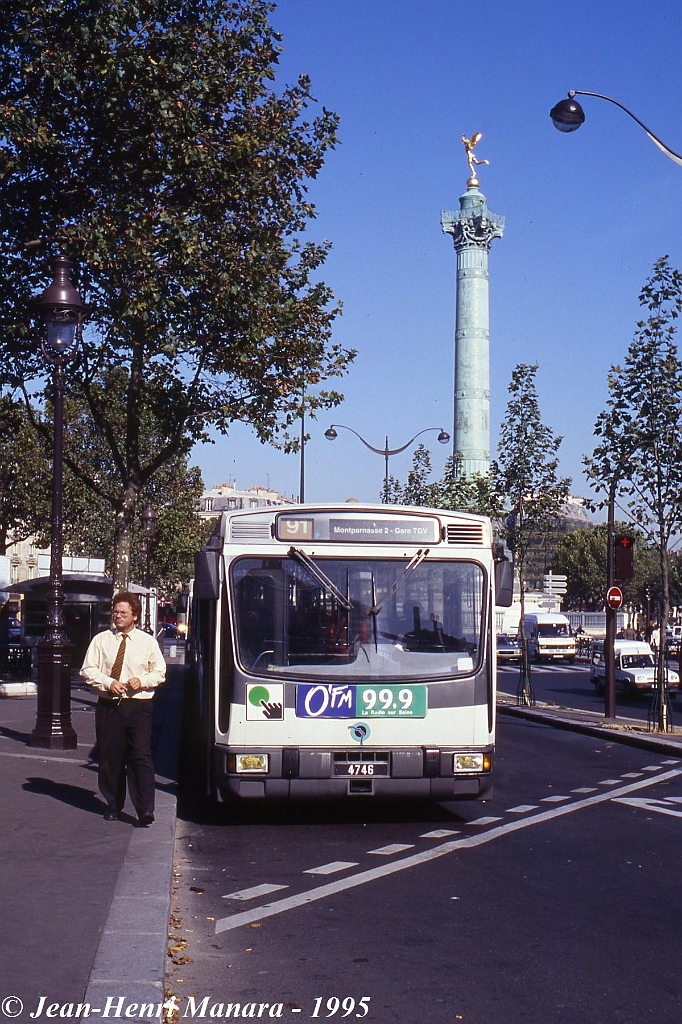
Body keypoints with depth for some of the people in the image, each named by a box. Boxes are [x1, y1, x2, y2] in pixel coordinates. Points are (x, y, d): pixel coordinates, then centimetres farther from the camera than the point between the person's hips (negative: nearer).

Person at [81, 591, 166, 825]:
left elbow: (159, 672, 11)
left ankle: (145, 809, -12)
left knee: (141, 756, -10)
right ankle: (113, 805, 21)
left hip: (138, 706, -2)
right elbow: (87, 670, 5)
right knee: (110, 757, 7)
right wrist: (108, 683, -11)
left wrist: (142, 681, -8)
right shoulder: (101, 640, 7)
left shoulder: (147, 641, 6)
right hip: (108, 706, 2)